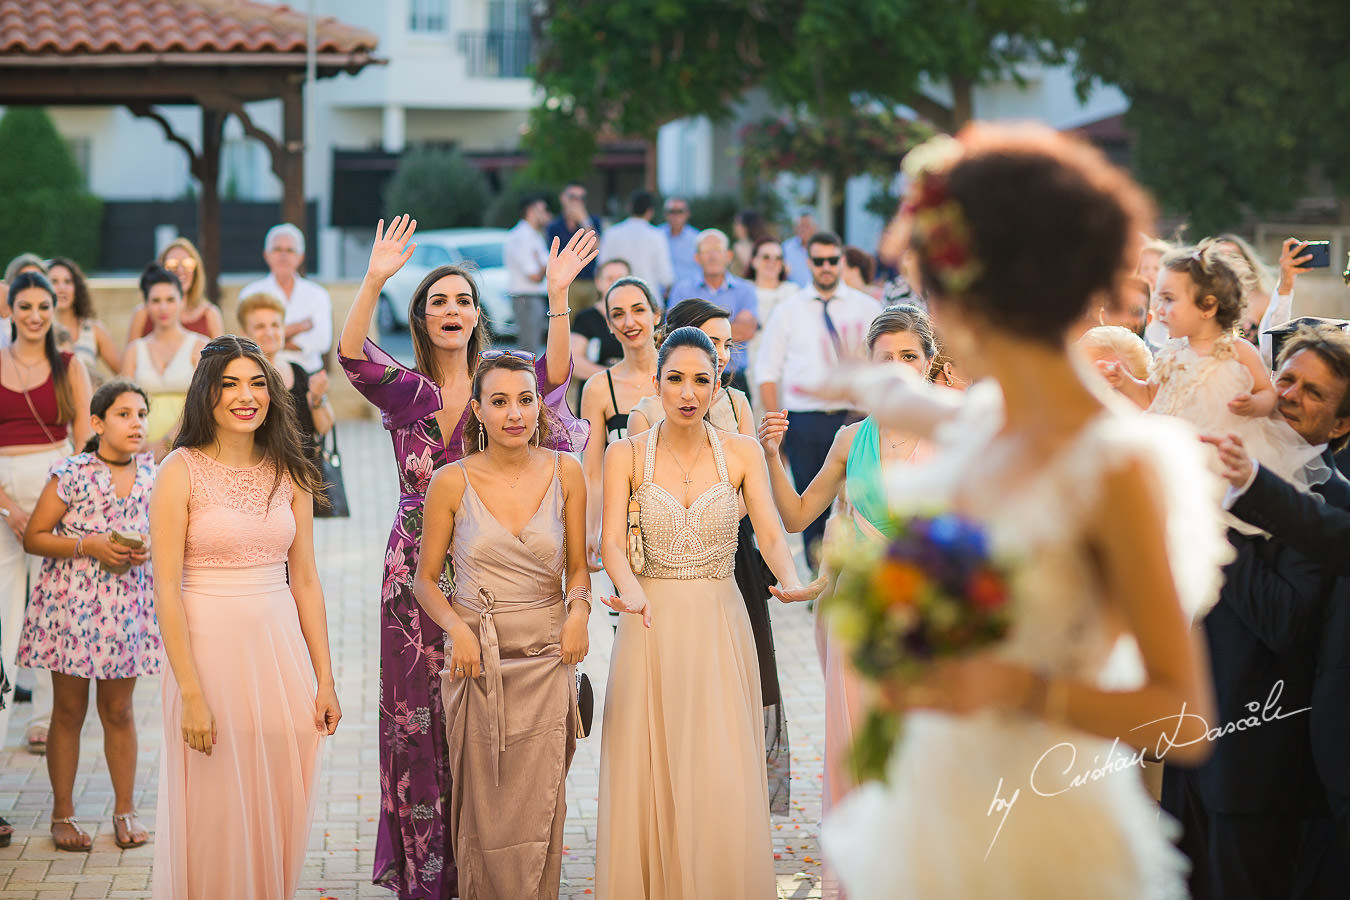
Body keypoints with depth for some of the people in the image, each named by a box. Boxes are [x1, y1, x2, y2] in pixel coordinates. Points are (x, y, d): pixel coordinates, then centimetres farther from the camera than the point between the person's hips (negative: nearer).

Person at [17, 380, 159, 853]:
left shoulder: (151, 473, 1)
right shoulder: (72, 474, -11)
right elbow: (33, 538, -7)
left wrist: (145, 548, -7)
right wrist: (89, 545, -18)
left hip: (126, 604, 3)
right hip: (71, 602, -3)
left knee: (119, 709, 12)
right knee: (69, 711, 7)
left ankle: (125, 809, 23)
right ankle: (63, 813, 19)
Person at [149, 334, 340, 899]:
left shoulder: (289, 474, 7)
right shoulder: (182, 471, -6)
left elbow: (305, 581, 9)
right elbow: (166, 589, -10)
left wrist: (325, 680, 5)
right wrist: (191, 694, -16)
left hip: (281, 652, 4)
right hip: (209, 649, -4)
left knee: (278, 812, 8)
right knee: (214, 816, 3)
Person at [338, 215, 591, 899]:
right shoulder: (405, 391, 3)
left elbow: (554, 375, -16)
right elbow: (351, 355, -17)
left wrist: (558, 295, -28)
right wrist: (374, 281, -31)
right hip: (416, 566, 0)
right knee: (417, 714, 1)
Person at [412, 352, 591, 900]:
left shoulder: (565, 474, 0)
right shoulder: (452, 482, -5)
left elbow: (577, 566, 10)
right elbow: (426, 580, 3)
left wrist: (578, 608, -10)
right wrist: (458, 628, -13)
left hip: (546, 658, 1)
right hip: (477, 661, -1)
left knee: (538, 809, 0)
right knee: (483, 809, 6)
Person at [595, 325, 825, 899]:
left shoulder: (741, 453, 3)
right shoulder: (626, 455, 0)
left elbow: (771, 533, -7)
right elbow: (612, 541, -10)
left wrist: (791, 582, -29)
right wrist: (631, 592, -32)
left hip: (720, 629, 0)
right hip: (652, 629, 0)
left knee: (722, 785, -4)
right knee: (649, 782, 0)